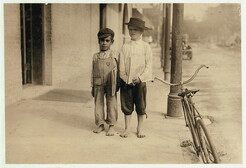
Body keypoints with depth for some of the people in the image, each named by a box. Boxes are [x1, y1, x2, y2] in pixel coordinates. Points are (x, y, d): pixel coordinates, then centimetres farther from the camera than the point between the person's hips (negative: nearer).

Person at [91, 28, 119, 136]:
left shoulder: (115, 55, 1)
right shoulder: (96, 56, 8)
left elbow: (118, 70, 3)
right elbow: (93, 72, 11)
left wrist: (117, 84, -1)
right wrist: (92, 86, 9)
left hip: (110, 84, -2)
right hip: (98, 84, 3)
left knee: (111, 104, 2)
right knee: (98, 104, 7)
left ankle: (111, 126, 13)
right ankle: (100, 125, 20)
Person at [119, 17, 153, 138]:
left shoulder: (145, 47, -2)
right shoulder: (125, 47, 3)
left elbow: (149, 65, -4)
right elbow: (121, 64, 2)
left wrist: (141, 77, -12)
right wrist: (125, 77, -8)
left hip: (140, 81, -1)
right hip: (126, 81, 1)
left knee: (141, 106, 7)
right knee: (127, 105, 7)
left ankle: (140, 128, 22)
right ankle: (127, 128, 20)